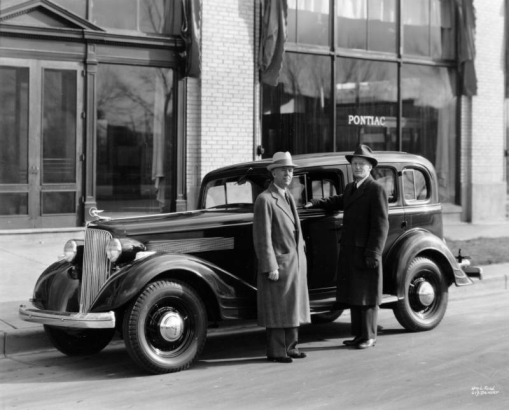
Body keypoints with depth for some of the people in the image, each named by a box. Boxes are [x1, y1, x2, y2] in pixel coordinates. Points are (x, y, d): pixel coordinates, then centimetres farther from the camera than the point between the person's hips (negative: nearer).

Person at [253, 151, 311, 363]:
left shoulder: (288, 197, 13)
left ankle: (290, 346, 21)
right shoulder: (264, 199, -14)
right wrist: (270, 267, -20)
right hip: (277, 262, -8)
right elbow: (262, 237, -17)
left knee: (293, 305, 12)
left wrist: (301, 255, 14)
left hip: (295, 263, 8)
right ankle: (275, 351, 6)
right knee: (277, 308, -2)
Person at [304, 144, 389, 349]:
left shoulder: (377, 190, -11)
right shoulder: (350, 188, 14)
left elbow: (381, 225, -15)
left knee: (366, 296, 1)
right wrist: (316, 203, 23)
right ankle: (358, 335, 21)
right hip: (348, 252, 8)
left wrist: (373, 254, -20)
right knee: (353, 295, 12)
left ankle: (369, 336, 11)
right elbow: (340, 202, 37)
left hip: (366, 252, -8)